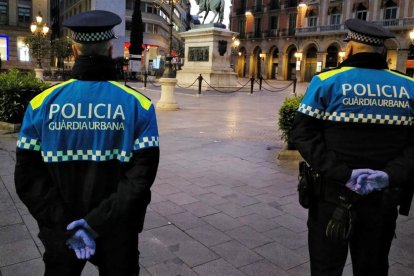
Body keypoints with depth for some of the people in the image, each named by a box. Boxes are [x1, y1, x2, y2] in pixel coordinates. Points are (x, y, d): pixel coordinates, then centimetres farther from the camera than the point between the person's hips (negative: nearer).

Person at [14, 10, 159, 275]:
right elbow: (141, 177, -20)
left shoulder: (42, 103, -9)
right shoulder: (138, 105, -13)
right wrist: (95, 223, -17)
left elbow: (27, 177, -11)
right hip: (118, 234, -1)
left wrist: (66, 224, -12)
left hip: (60, 233, 1)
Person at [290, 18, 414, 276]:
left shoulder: (327, 82, -8)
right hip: (384, 198, 3)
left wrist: (342, 173, -18)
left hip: (333, 195, -3)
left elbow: (303, 134, -15)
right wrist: (392, 174, -13)